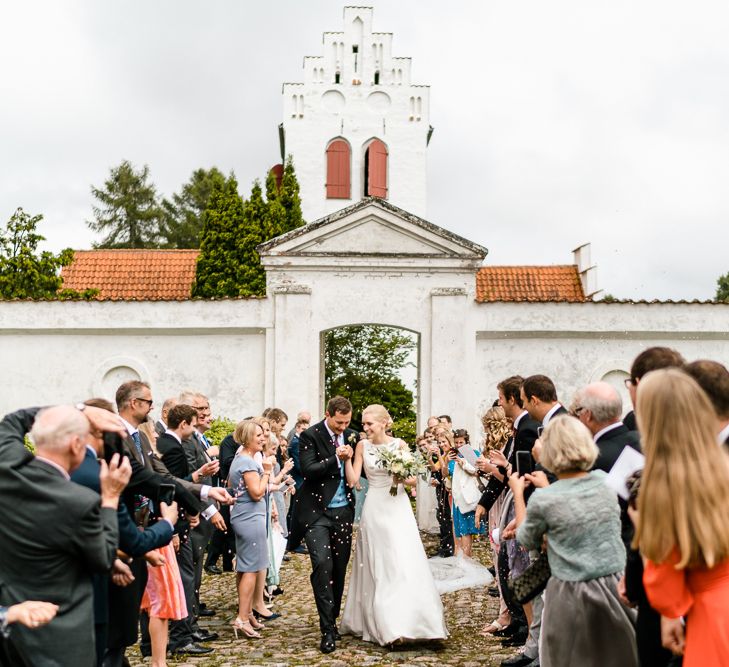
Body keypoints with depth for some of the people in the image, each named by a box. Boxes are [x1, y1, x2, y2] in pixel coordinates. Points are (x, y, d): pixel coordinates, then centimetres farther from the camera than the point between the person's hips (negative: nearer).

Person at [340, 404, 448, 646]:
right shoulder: (362, 446, 2)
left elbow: (413, 479, 3)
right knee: (375, 566, 5)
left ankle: (406, 622, 3)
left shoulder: (399, 445, -2)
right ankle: (379, 623, 12)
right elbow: (352, 480, -2)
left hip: (397, 507, -1)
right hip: (374, 507, 1)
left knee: (403, 562, -6)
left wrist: (404, 478, -18)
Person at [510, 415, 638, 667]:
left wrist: (518, 493, 13)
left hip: (573, 595, -4)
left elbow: (527, 541, 4)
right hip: (616, 587, 4)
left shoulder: (543, 500, -15)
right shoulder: (603, 482, -3)